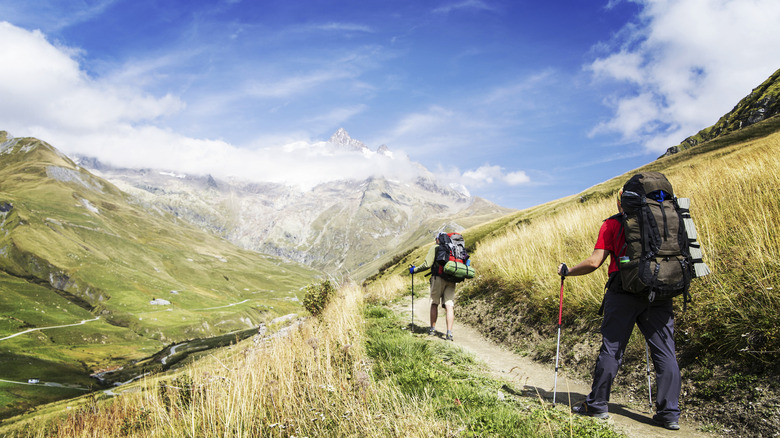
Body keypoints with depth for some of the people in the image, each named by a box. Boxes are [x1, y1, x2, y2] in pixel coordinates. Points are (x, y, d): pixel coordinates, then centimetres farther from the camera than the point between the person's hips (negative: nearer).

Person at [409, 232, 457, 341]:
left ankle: (432, 329, 20)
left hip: (438, 279, -3)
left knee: (434, 304, 12)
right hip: (451, 280, 3)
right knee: (449, 306, -2)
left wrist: (414, 269, 4)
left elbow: (427, 264, -8)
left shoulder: (435, 248, 3)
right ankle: (449, 333, -10)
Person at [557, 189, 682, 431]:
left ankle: (597, 405, 13)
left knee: (611, 348, 3)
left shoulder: (612, 224, 3)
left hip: (624, 292, -3)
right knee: (664, 351, 6)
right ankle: (669, 414, 7)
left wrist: (567, 271, 11)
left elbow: (594, 262, -4)